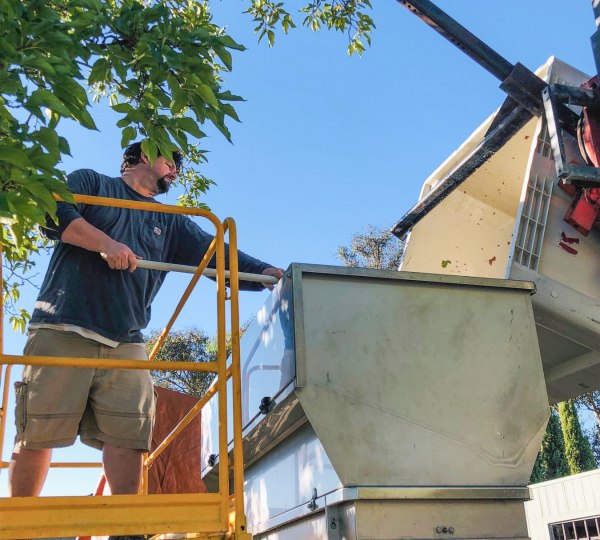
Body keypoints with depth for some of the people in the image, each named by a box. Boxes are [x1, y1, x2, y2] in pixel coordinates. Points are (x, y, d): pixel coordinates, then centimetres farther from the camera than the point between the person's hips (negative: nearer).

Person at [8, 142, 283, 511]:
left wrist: (267, 273, 0)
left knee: (128, 435, -9)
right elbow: (54, 213, -2)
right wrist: (105, 243, -13)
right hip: (63, 332, -3)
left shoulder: (171, 222, 25)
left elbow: (217, 254, 14)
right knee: (37, 433, -3)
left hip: (125, 343, 4)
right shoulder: (90, 183, 16)